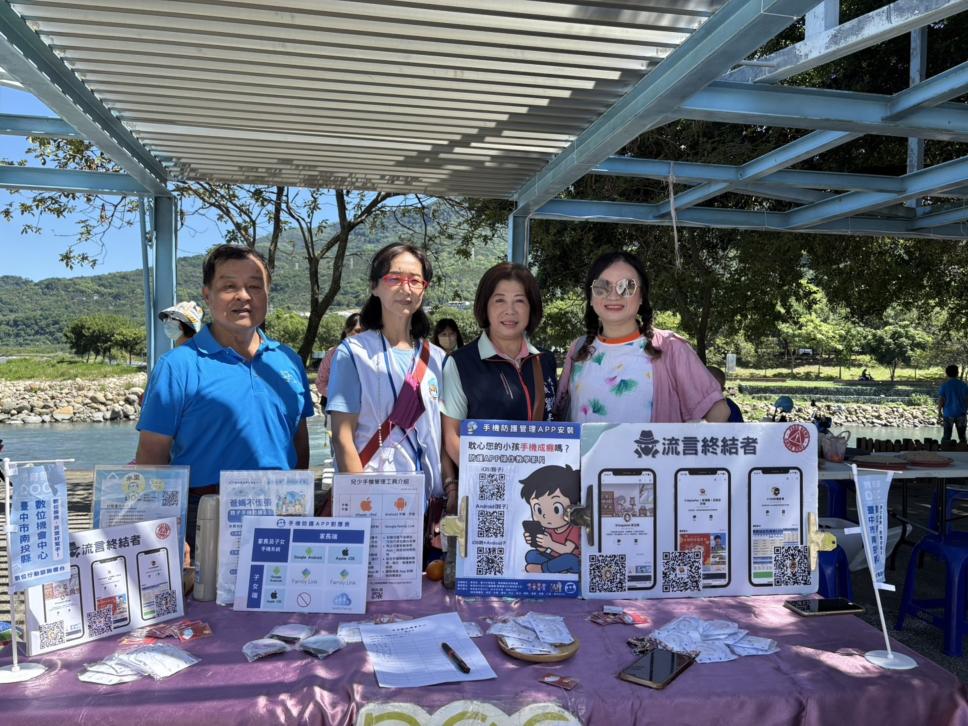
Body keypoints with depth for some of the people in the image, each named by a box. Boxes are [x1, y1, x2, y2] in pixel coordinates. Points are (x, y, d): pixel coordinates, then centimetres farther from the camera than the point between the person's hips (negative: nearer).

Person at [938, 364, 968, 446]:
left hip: (948, 414, -1)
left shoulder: (945, 385, -7)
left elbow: (940, 400, -7)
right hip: (961, 414, 1)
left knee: (946, 437, 6)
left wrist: (939, 411, 4)